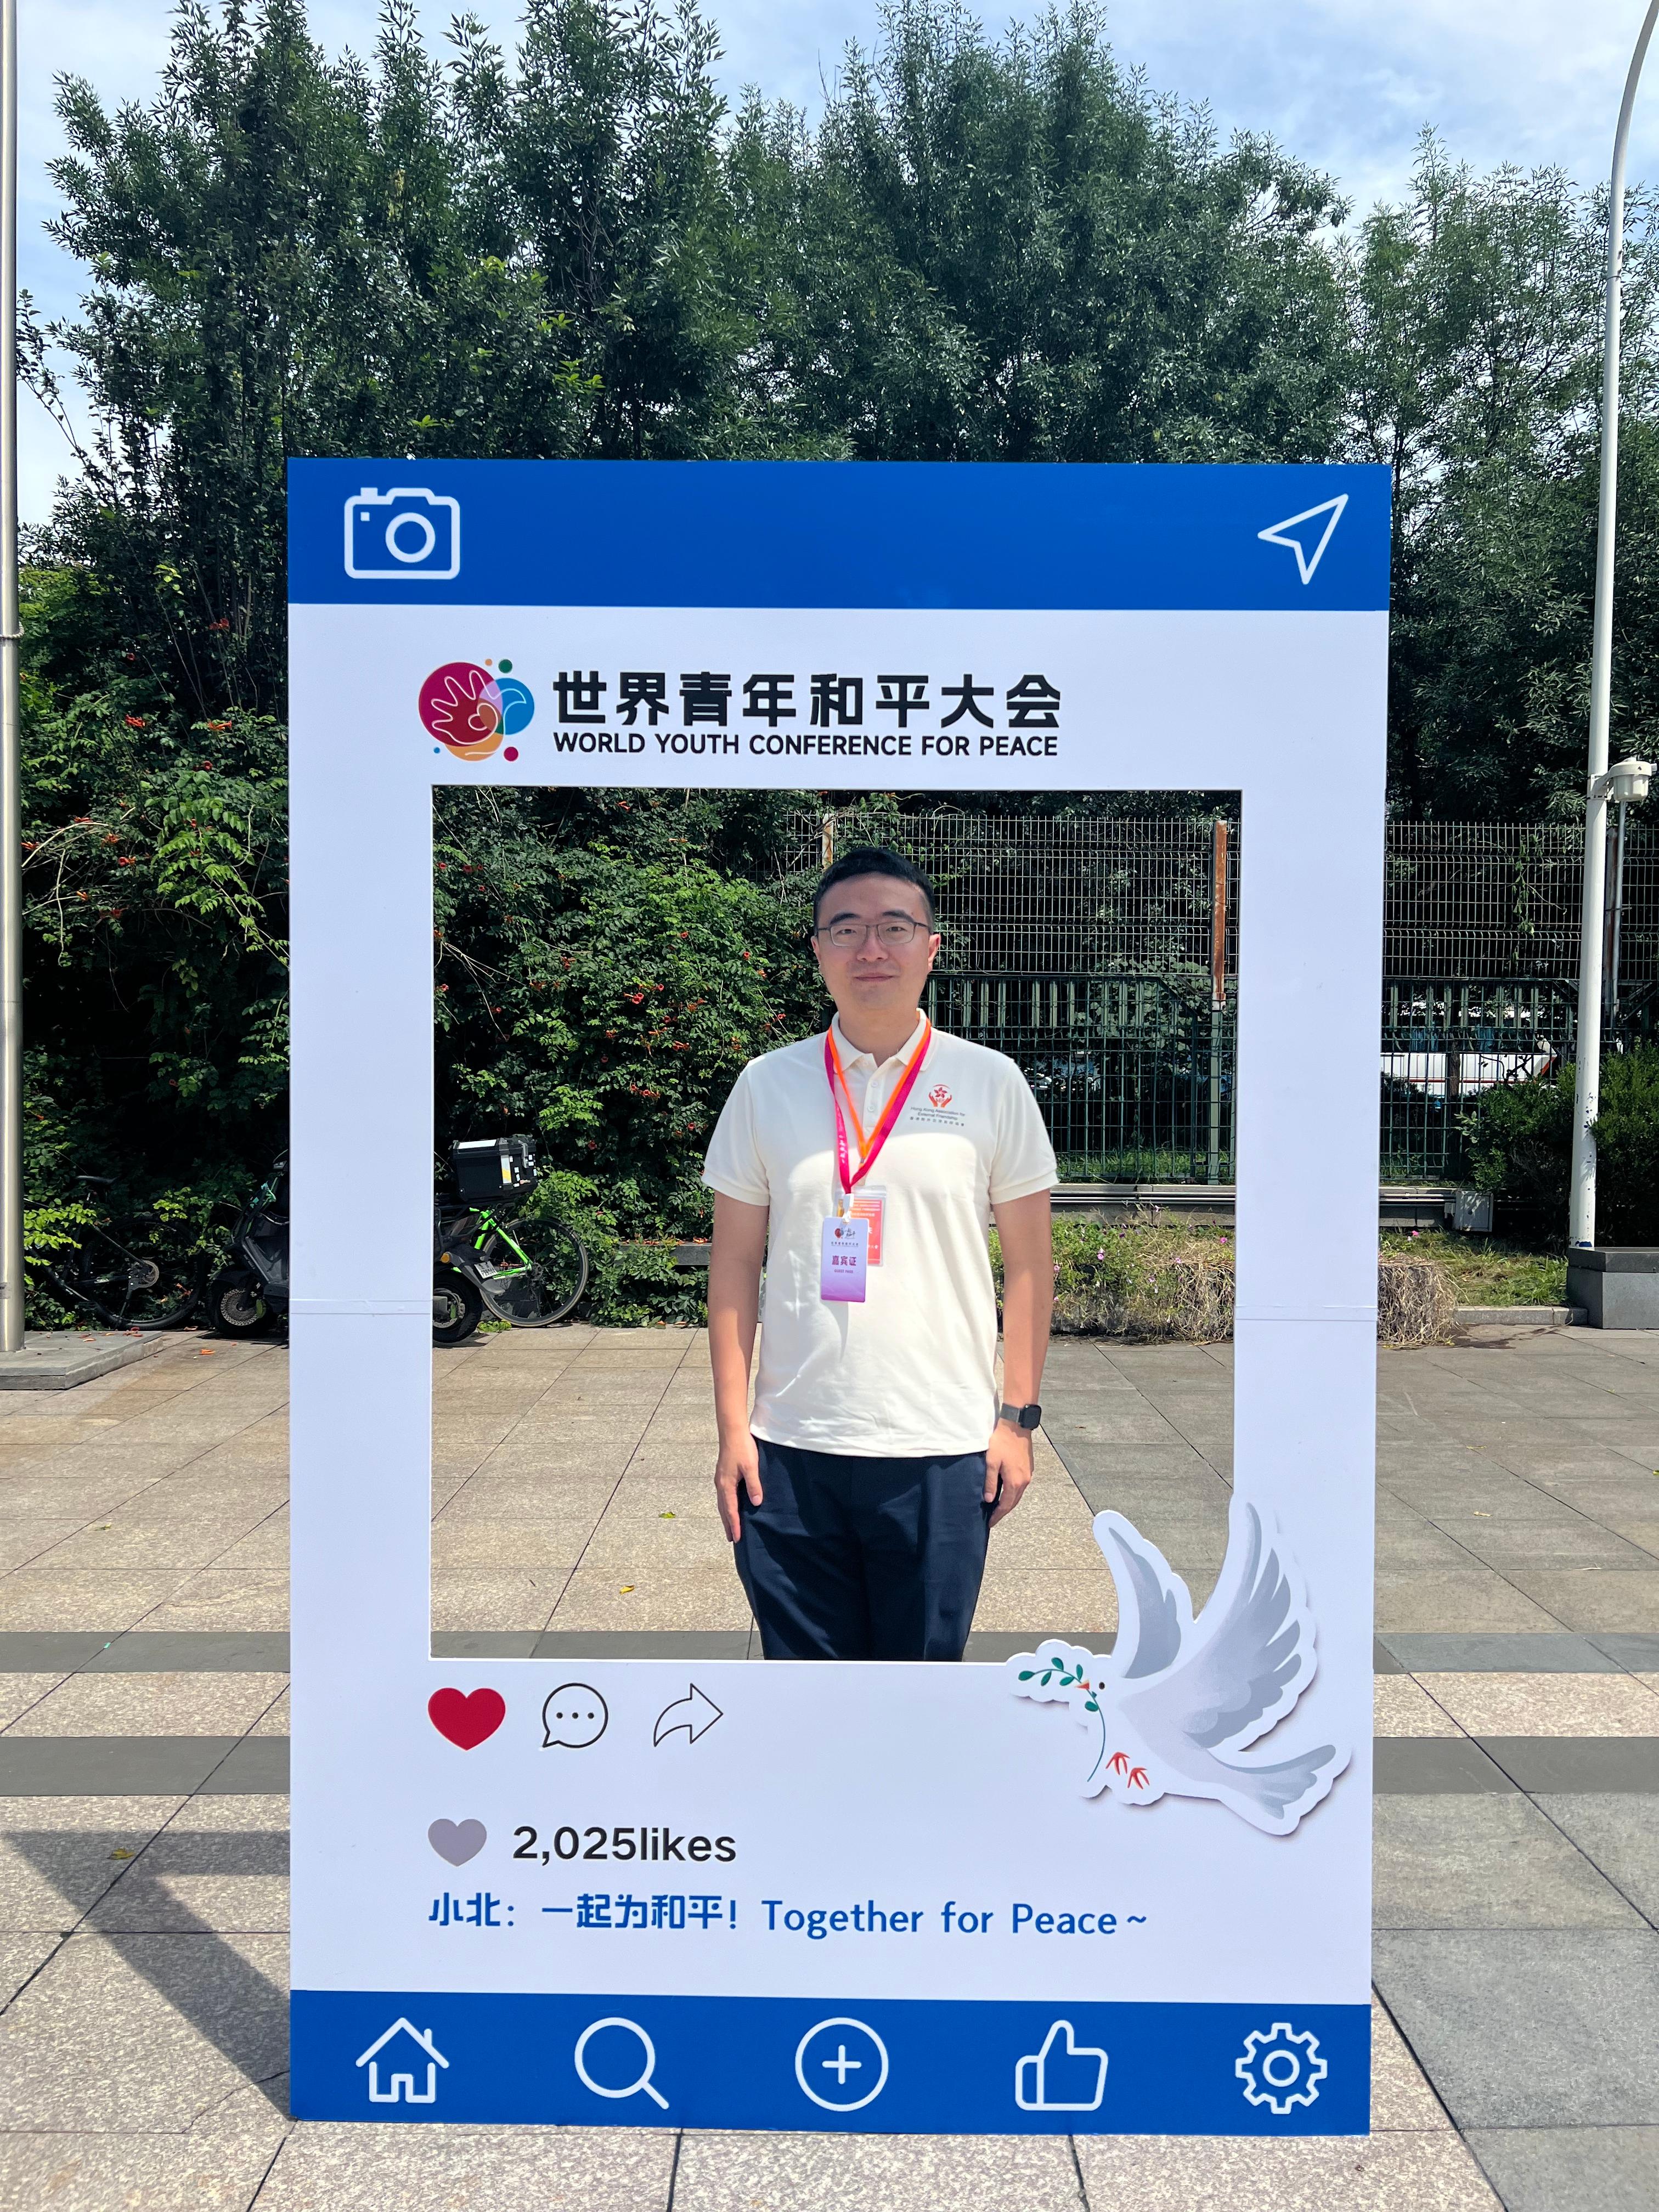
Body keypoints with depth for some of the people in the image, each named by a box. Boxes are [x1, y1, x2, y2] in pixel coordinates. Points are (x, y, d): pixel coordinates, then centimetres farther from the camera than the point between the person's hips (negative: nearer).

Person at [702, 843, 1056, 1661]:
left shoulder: (990, 1084, 0)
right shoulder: (767, 1085, 3)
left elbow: (1028, 1264, 4)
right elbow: (734, 1264, 5)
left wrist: (1018, 1418, 0)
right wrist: (732, 1429, 2)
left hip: (942, 1451, -1)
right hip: (790, 1451, 1)